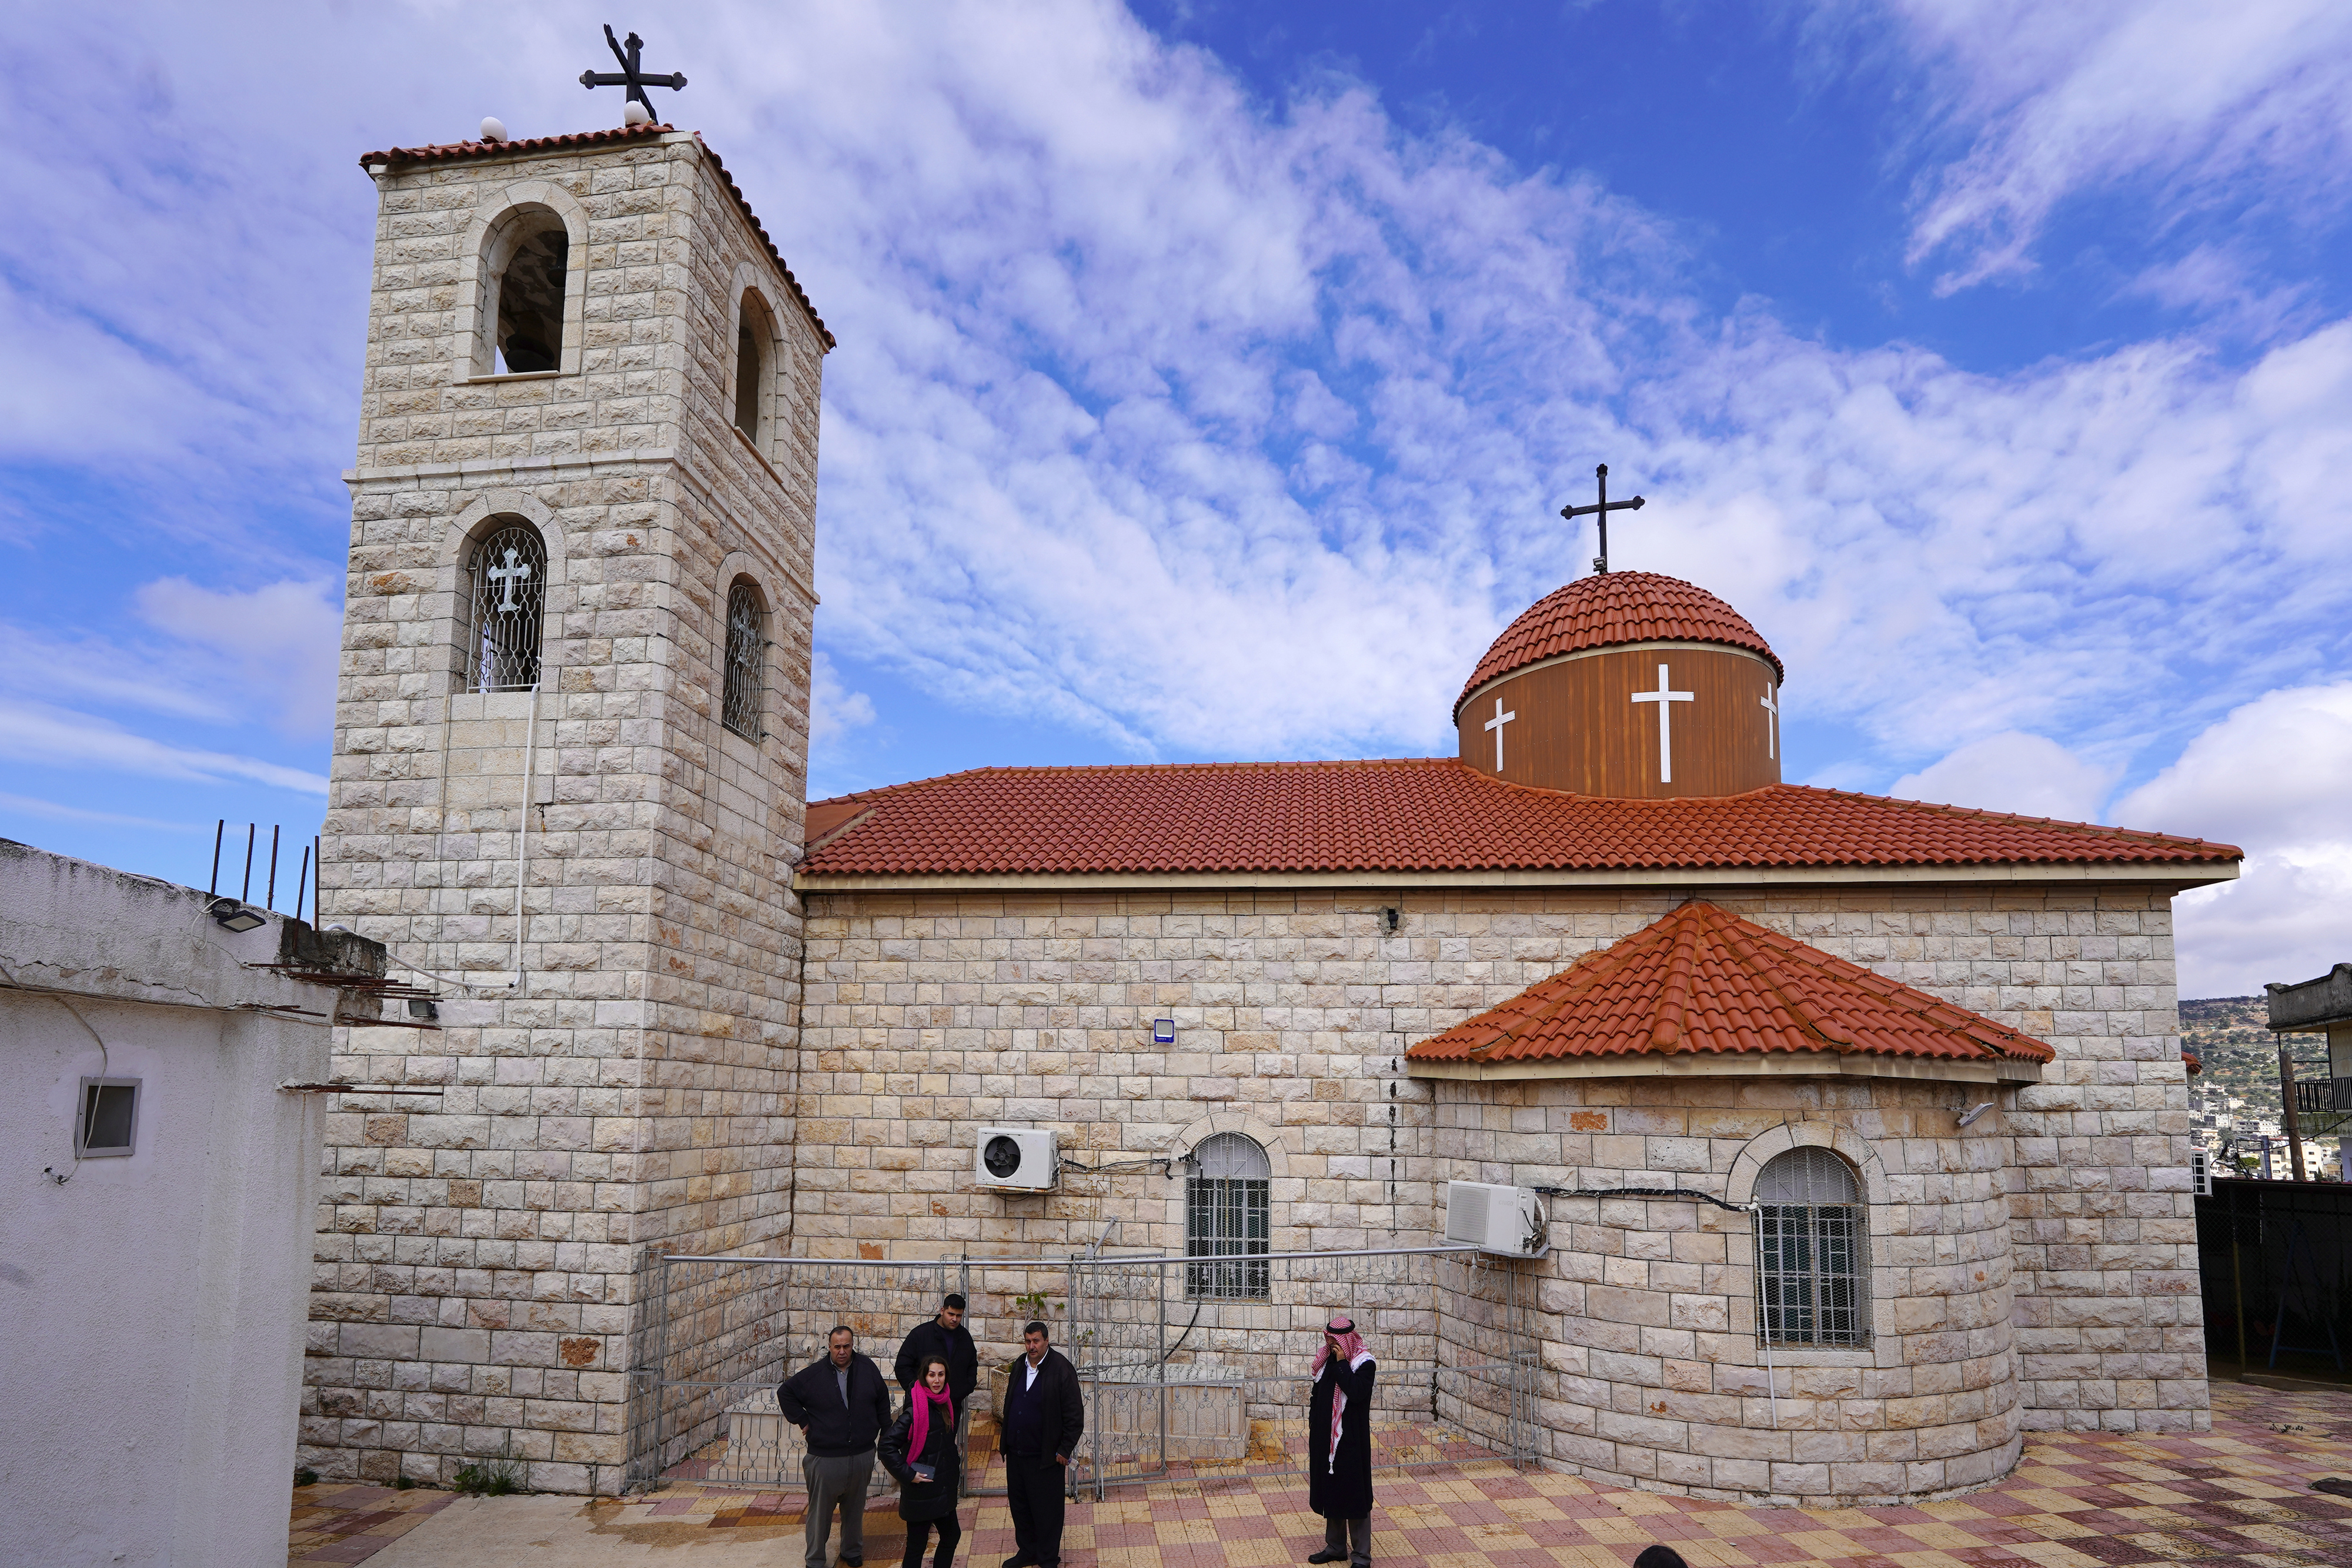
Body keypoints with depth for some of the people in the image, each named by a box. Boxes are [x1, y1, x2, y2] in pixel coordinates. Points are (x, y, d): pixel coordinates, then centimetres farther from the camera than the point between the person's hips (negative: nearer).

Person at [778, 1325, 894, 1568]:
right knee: (820, 1511, 6)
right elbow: (785, 1392, 4)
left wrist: (885, 1433, 12)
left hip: (862, 1455, 3)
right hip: (825, 1458, -2)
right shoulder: (813, 1374, -9)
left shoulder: (868, 1368, -1)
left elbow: (882, 1401, 11)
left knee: (855, 1509, 18)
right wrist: (802, 1420, -1)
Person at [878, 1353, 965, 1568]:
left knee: (952, 1534, 16)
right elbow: (886, 1446, -25)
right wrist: (908, 1475, -20)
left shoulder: (946, 1403, 3)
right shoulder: (915, 1410, -22)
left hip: (944, 1489, 8)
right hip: (921, 1492, -8)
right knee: (917, 1544, 3)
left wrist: (956, 1462, 10)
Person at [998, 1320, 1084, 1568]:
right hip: (1016, 1452, 6)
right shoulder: (1019, 1366, 5)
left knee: (1046, 1509, 4)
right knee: (1019, 1505, 16)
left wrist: (1064, 1450, -12)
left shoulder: (1061, 1369, -15)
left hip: (1045, 1456, -6)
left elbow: (1074, 1415, -13)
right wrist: (1007, 1440, 15)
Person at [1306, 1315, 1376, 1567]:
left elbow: (1357, 1392, -29)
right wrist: (1314, 1429, 13)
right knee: (1330, 1491, 15)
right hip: (1326, 1438, 7)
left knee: (1354, 1494, 0)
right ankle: (1335, 1547, 28)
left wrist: (1342, 1363, -24)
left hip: (1351, 1440, -7)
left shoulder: (1364, 1363, -13)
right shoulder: (1327, 1360, 6)